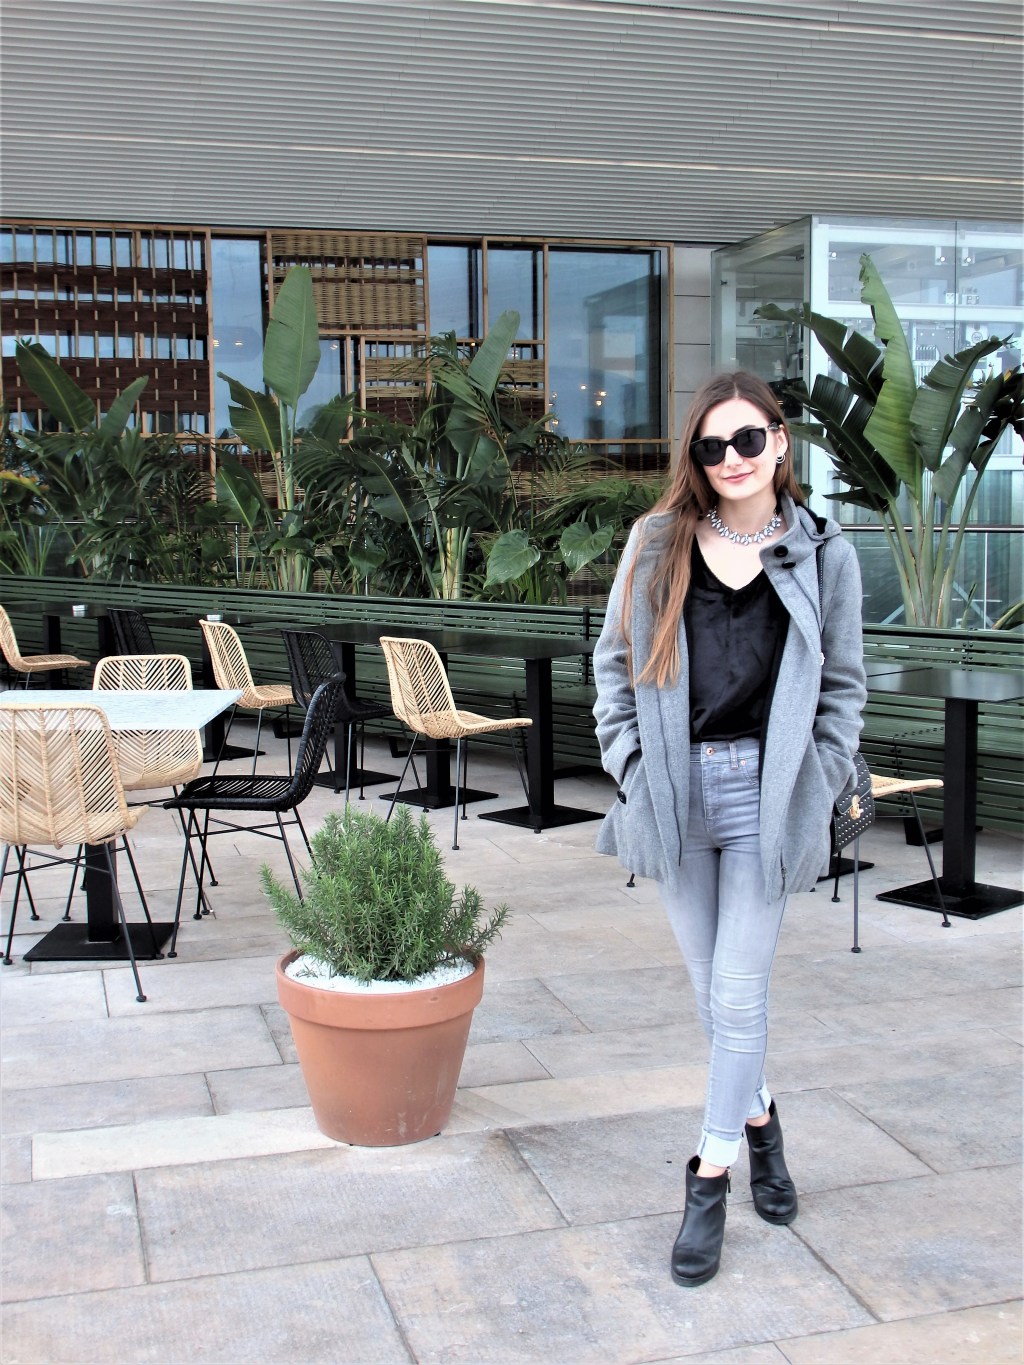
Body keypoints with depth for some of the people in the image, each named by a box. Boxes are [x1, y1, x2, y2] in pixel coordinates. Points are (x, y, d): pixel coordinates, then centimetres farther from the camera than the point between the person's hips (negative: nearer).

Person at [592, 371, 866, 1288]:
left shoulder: (824, 555, 2)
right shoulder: (657, 543, 4)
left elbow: (844, 685, 7)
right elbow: (615, 659, 9)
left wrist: (817, 789, -2)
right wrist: (628, 758, 0)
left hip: (765, 791, -2)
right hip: (675, 790, 2)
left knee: (738, 994, -1)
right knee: (713, 988, 13)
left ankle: (710, 1182, 14)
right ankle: (758, 1119, 38)